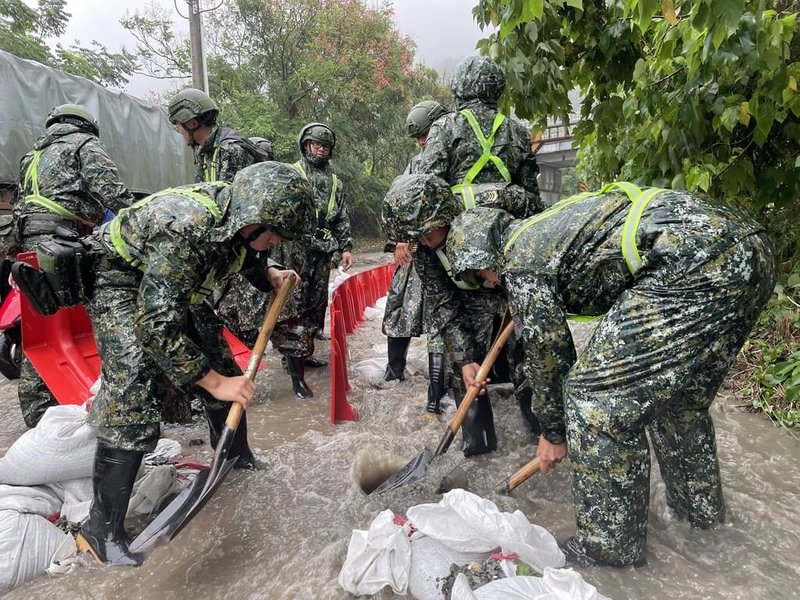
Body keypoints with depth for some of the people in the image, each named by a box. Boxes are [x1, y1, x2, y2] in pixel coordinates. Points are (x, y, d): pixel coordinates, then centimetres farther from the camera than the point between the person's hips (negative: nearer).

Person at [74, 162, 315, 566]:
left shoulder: (239, 213, -15)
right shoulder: (186, 230, -40)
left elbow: (240, 253, 11)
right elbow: (155, 325, -37)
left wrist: (267, 274, -5)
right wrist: (214, 382, -33)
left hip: (176, 286, 8)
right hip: (122, 281, -8)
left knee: (222, 363, 7)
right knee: (132, 391, -18)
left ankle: (237, 458, 28)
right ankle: (101, 529, -5)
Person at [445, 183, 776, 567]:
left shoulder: (520, 265, -1)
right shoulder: (543, 229, 27)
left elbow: (546, 356, 6)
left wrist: (553, 433, 22)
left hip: (693, 261, -11)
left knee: (597, 394, -3)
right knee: (677, 388, 25)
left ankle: (610, 544, 13)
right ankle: (699, 505, 43)